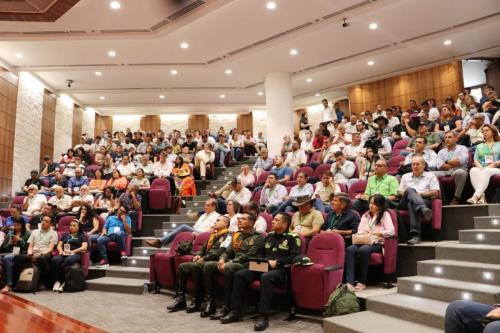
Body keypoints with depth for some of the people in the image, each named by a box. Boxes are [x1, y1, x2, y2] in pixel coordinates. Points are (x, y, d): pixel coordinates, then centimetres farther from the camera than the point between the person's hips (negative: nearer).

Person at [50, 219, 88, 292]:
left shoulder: (81, 236, 18)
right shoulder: (65, 235, 32)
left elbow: (84, 247, 2)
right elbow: (59, 245, 21)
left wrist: (72, 251, -10)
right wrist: (61, 251, -3)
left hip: (75, 254, -3)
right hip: (64, 254, 4)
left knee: (67, 261, -38)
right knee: (54, 260, -32)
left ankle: (63, 282, -30)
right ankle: (56, 281, -30)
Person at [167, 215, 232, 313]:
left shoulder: (227, 236, -1)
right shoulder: (213, 235, 27)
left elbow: (220, 251, -15)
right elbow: (204, 248, 28)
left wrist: (204, 258, -14)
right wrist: (198, 255, 5)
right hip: (203, 261, 9)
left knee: (196, 266, -34)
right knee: (182, 266, -5)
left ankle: (197, 302, -25)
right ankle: (180, 299, -5)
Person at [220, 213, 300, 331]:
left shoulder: (292, 238, 1)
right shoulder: (269, 236, 21)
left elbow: (294, 257, -11)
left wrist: (277, 262, -18)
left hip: (281, 270, -7)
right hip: (264, 267, 7)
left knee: (266, 277, -40)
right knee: (239, 275, -15)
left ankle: (264, 317, -35)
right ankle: (236, 312, -12)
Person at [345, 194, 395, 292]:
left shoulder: (385, 215, 11)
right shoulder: (365, 215, 26)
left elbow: (391, 231, -3)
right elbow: (359, 231, 17)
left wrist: (374, 233, -10)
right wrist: (364, 233, -7)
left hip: (376, 243, -4)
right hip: (363, 241, 4)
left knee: (363, 250, -37)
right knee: (350, 249, -31)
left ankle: (362, 282, -24)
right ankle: (349, 282, -38)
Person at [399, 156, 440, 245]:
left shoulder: (430, 176, 23)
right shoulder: (405, 176, 33)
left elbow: (436, 193, 10)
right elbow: (399, 192, 23)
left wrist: (421, 193, -4)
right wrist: (406, 193, 0)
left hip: (424, 200, -2)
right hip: (406, 202, 2)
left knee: (412, 203, -40)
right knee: (410, 190, -34)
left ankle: (415, 235, -52)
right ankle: (423, 209, -62)